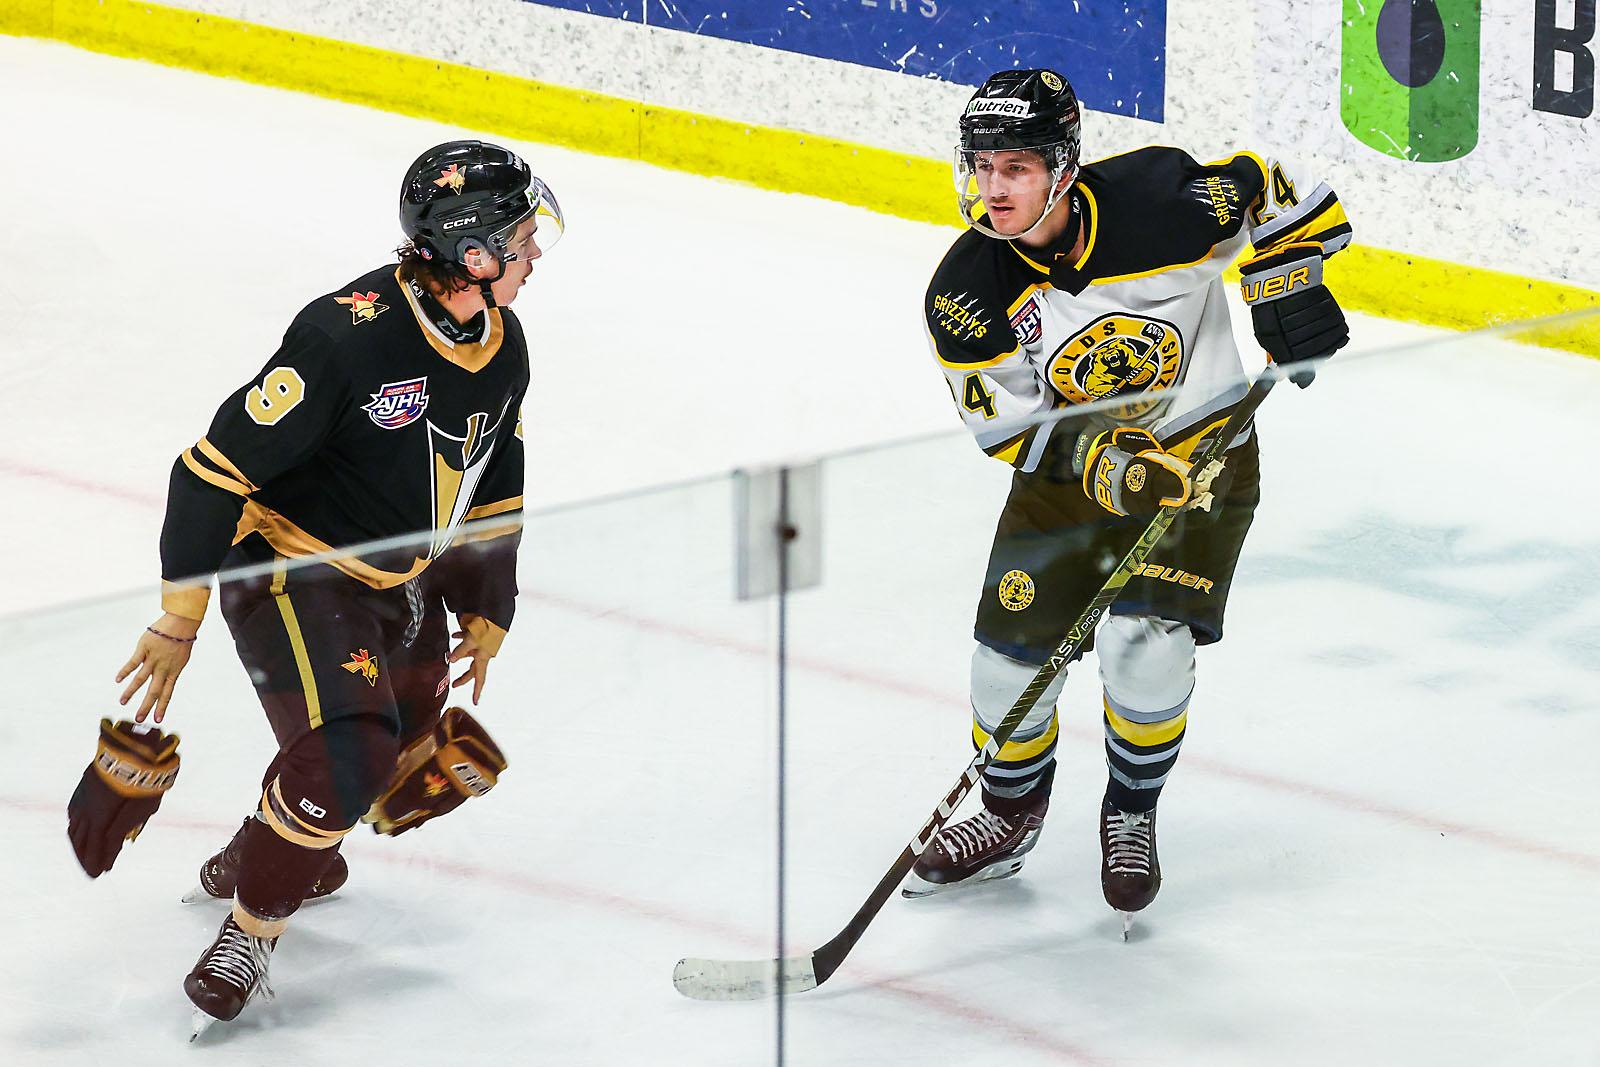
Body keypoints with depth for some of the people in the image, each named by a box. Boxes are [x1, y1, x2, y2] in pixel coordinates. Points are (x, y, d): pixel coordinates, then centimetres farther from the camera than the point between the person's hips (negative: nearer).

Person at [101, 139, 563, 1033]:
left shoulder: (503, 346, -3)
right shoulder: (350, 335, -30)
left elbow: (492, 488, 14)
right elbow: (218, 468, -27)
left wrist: (486, 611, 17)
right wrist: (180, 619, -24)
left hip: (403, 583, 8)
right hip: (293, 570, -8)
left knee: (421, 762, 15)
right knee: (350, 757, -24)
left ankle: (259, 854, 39)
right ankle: (251, 930, -3)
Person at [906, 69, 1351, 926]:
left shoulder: (1160, 204, -25)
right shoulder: (965, 297, -18)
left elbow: (1271, 191, -9)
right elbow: (1013, 429, -14)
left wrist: (1287, 291, -18)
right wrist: (1104, 464, -29)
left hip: (1199, 453, -3)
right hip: (1064, 471, 3)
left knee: (1143, 643, -19)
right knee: (1010, 652, -2)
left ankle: (1130, 817, 7)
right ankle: (1010, 818, 27)